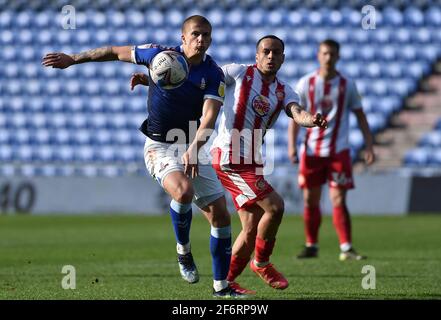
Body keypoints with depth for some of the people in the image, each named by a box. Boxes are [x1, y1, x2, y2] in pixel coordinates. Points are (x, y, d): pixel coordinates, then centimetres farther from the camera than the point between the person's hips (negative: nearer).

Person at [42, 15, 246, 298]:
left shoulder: (214, 74, -9)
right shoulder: (161, 54, -9)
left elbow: (209, 117, -22)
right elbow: (117, 52, 6)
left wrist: (194, 149, -40)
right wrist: (73, 59, 11)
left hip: (193, 149, 3)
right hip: (159, 147, -3)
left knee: (220, 214, -1)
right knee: (183, 191, -33)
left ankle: (221, 285, 13)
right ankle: (183, 250, -6)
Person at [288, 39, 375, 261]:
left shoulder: (347, 85, 2)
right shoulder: (305, 84, 2)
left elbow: (360, 117, 8)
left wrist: (369, 146, 0)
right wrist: (292, 145, -7)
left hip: (338, 151, -1)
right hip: (311, 150, 1)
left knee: (338, 200, -9)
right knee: (310, 200, 6)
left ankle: (346, 248, -9)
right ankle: (311, 246, 18)